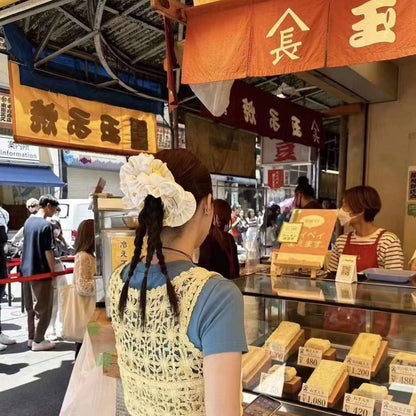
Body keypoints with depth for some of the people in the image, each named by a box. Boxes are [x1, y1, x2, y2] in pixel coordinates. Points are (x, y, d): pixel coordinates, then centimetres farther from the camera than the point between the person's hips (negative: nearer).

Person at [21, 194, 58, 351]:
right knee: (42, 309, 4)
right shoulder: (46, 225, -17)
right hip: (41, 272, -8)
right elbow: (48, 251, -19)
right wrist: (53, 270, -10)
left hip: (26, 270, 8)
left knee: (30, 308, 17)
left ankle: (32, 337, 26)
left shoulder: (28, 221, 7)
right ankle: (38, 341, 11)